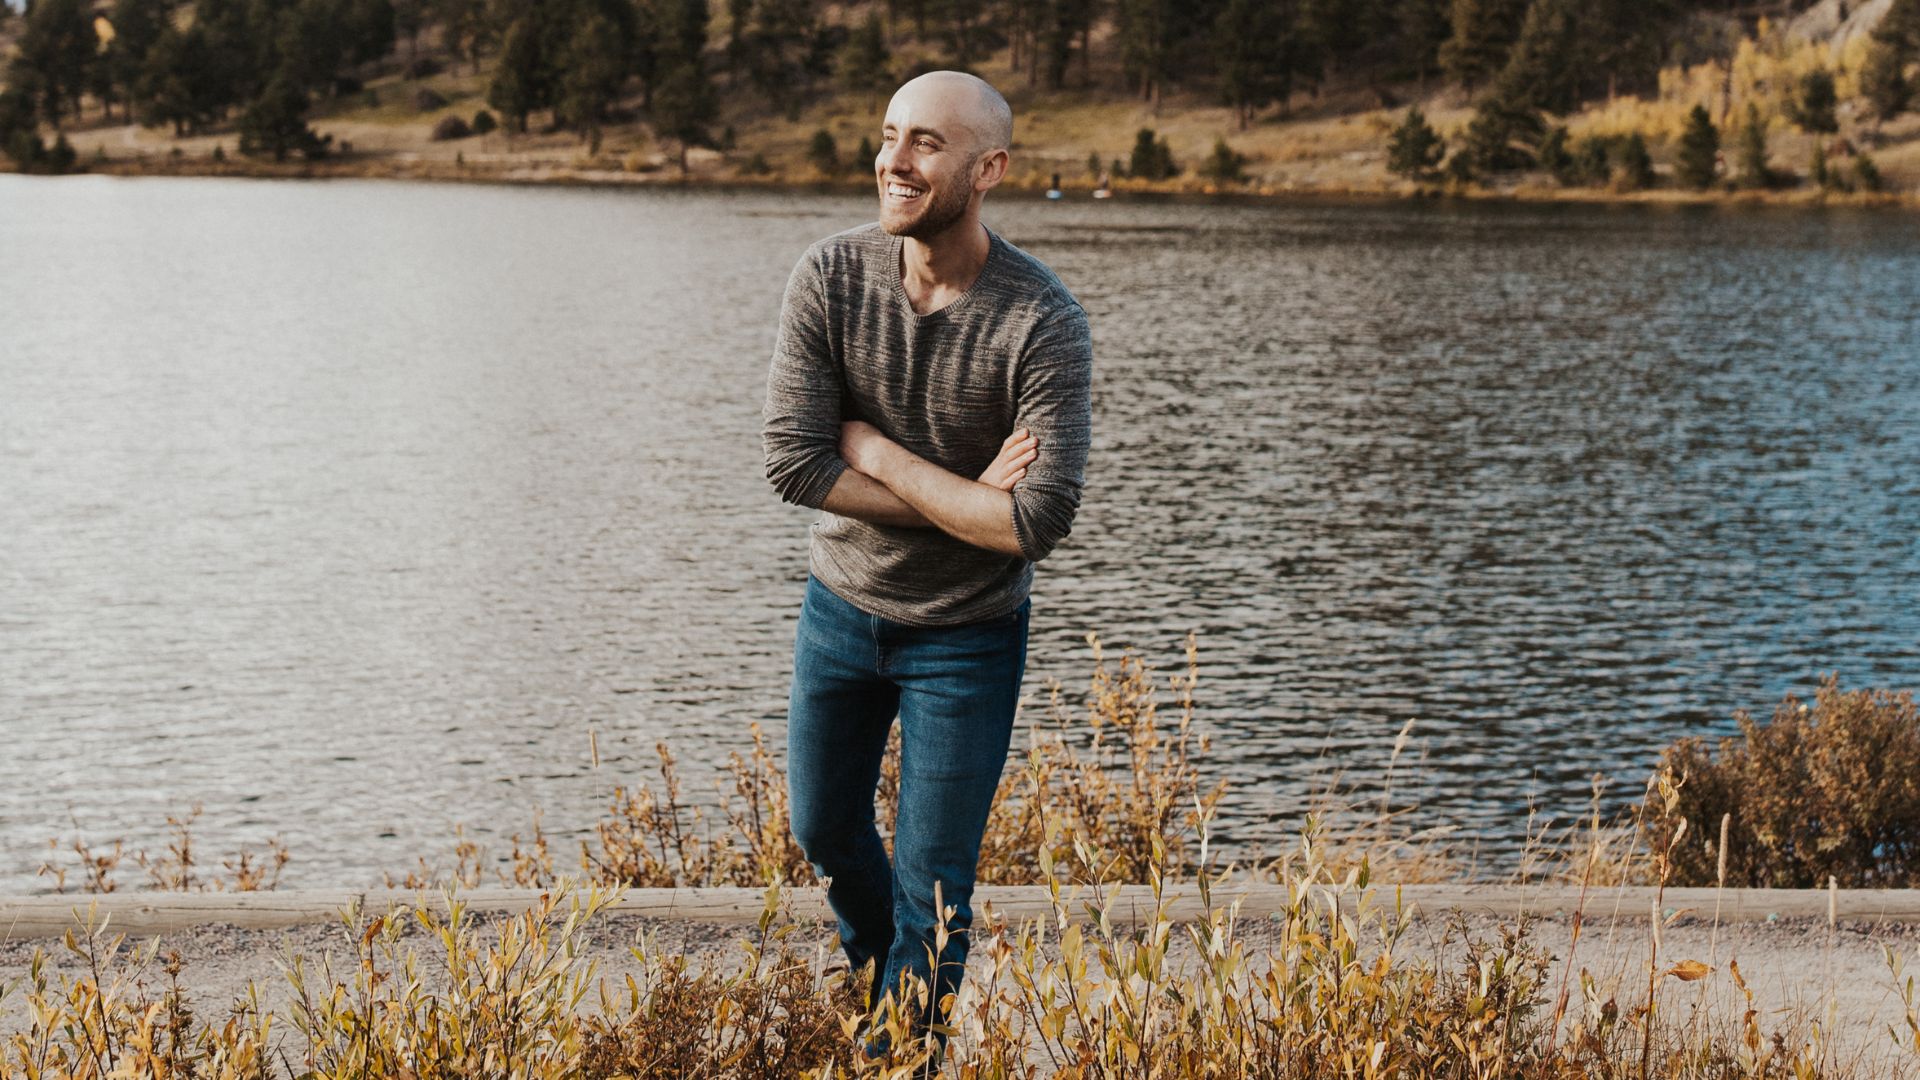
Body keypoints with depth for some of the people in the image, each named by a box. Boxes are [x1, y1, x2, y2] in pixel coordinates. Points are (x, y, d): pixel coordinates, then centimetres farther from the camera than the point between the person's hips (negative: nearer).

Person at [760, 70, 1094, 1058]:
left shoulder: (1044, 325, -24)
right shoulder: (831, 276, -16)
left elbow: (1036, 523, -29)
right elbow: (792, 462, -21)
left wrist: (877, 454, -24)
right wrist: (965, 498, -24)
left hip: (966, 635, -4)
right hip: (840, 605, 4)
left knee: (932, 888, 4)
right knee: (825, 831, 22)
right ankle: (878, 980, 53)